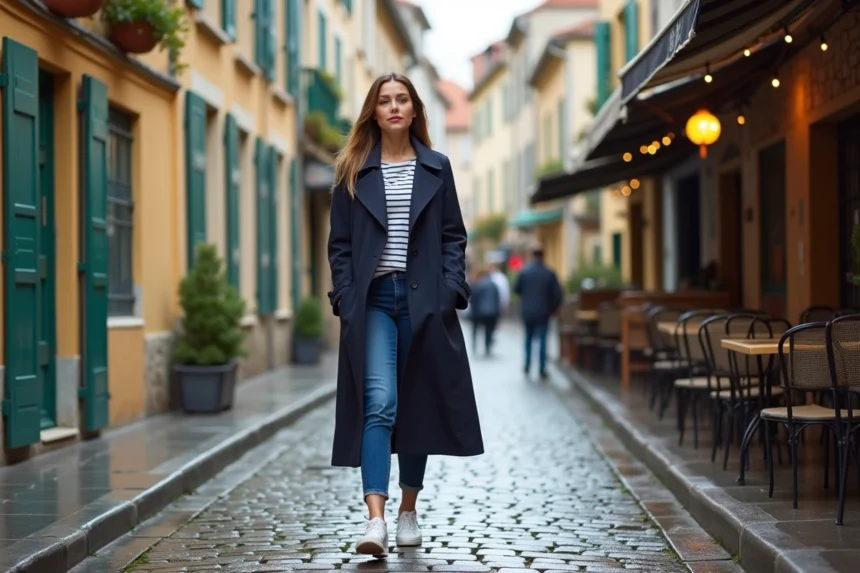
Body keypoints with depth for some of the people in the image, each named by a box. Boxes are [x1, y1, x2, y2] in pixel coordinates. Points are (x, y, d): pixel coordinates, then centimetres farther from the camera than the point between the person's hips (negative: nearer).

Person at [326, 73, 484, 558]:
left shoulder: (437, 168, 8)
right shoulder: (353, 171, 7)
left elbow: (454, 236, 8)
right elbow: (340, 243, 5)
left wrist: (451, 292, -4)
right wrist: (345, 298, -5)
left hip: (423, 300, 1)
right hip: (373, 300, -1)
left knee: (417, 406, 7)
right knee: (379, 404, -15)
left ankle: (409, 511, 21)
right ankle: (376, 518, -22)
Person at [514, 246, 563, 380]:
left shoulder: (524, 272, -5)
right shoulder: (549, 274, -7)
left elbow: (516, 289, 3)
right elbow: (557, 294, -8)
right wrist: (553, 308, 7)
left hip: (527, 312, 2)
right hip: (543, 312, -2)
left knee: (528, 338, 19)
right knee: (542, 340, 2)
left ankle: (527, 366, 19)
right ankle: (542, 370, -2)